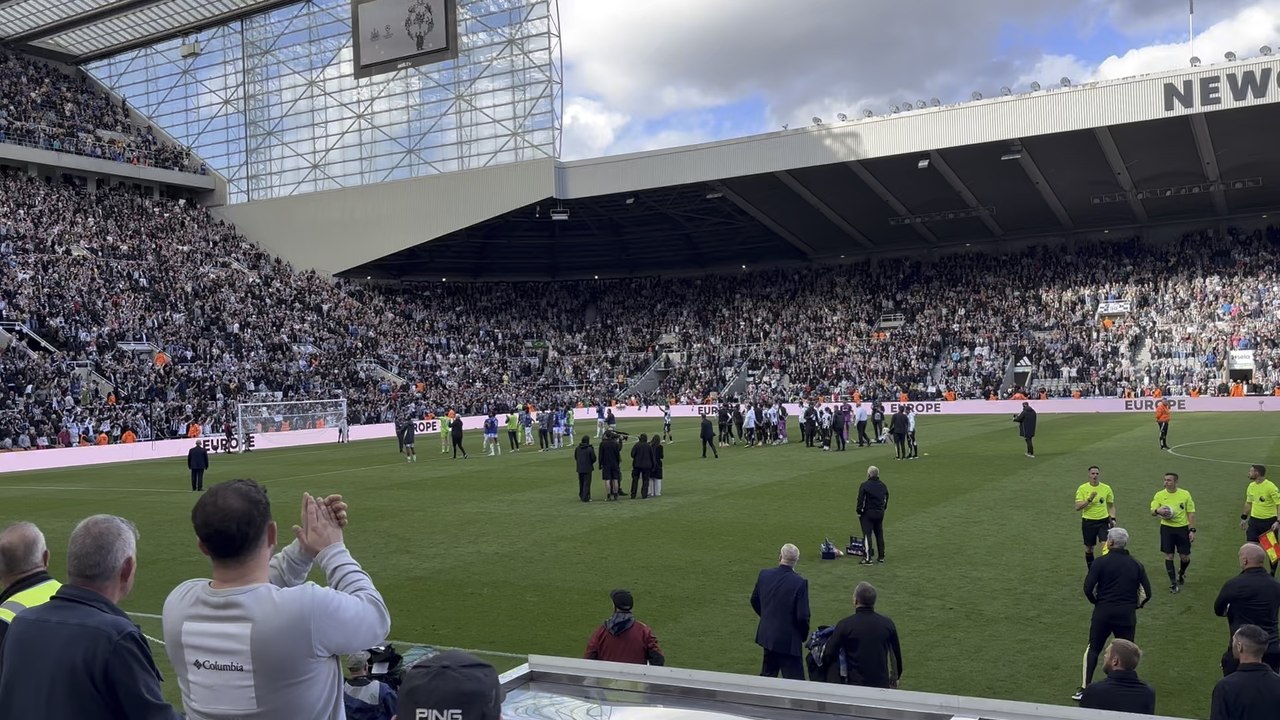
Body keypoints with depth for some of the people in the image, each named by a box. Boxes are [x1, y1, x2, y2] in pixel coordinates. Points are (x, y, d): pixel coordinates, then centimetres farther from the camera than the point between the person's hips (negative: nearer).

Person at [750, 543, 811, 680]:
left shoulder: (764, 574, -5)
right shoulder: (800, 583, -20)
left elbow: (754, 601, 10)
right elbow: (802, 616, -18)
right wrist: (803, 636, 1)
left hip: (767, 635, 6)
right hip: (789, 640, -5)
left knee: (767, 675, 21)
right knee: (795, 680, 3)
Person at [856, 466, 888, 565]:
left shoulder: (864, 485, -13)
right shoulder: (883, 486, 9)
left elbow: (861, 500, -15)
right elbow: (886, 500, 16)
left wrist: (859, 512, -6)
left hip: (867, 513, -6)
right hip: (880, 514, 6)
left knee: (867, 535, -5)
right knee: (879, 535, 15)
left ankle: (868, 558, -9)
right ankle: (881, 556, 21)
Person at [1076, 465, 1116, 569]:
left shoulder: (1106, 488, 2)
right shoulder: (1082, 488, -4)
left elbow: (1111, 506, 13)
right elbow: (1077, 507, -10)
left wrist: (1113, 519, 0)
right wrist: (1089, 499, -22)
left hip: (1103, 521, 1)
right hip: (1088, 522, -1)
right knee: (1089, 548, 8)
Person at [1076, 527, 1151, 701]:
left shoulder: (1100, 562, -7)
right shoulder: (1136, 564, 4)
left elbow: (1088, 588, -12)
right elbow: (1146, 593, 3)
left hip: (1103, 613, -2)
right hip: (1127, 615, 2)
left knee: (1093, 649, 10)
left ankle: (1085, 688, 8)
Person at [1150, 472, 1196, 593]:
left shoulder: (1185, 494, -3)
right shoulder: (1159, 495, -1)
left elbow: (1191, 513, 1)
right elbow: (1152, 512, -1)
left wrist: (1192, 530, -5)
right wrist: (1158, 511, -25)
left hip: (1182, 528, 0)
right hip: (1167, 528, 0)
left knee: (1186, 557, 5)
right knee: (1169, 556, -1)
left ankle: (1181, 573, 37)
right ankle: (1173, 582, 11)